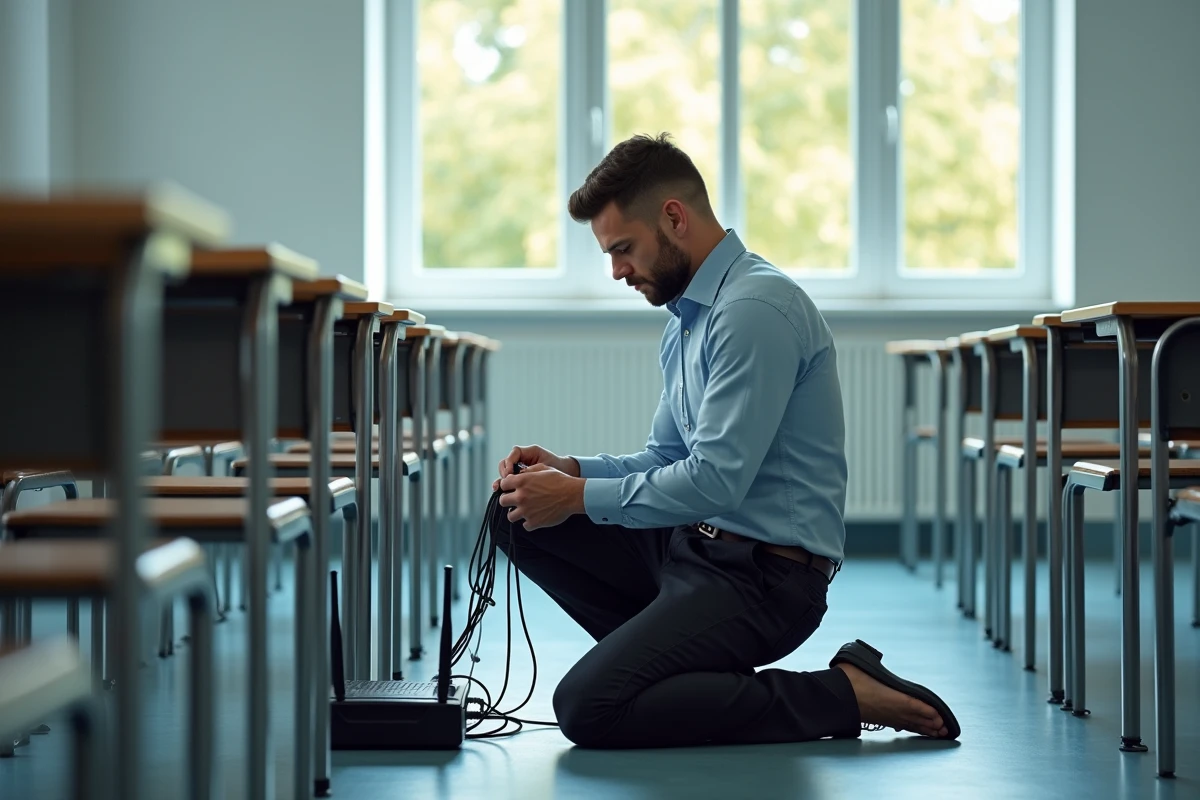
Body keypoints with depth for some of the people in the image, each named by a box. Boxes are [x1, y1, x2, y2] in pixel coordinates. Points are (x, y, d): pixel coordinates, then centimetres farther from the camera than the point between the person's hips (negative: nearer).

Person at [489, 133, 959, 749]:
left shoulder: (756, 308, -18)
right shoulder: (686, 316, 15)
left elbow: (716, 482, -24)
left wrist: (580, 497, -14)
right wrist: (573, 469, 2)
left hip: (762, 575, -10)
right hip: (692, 545, 10)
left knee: (588, 709, -22)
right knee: (514, 513, 4)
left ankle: (838, 695, -11)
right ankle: (672, 659, 4)